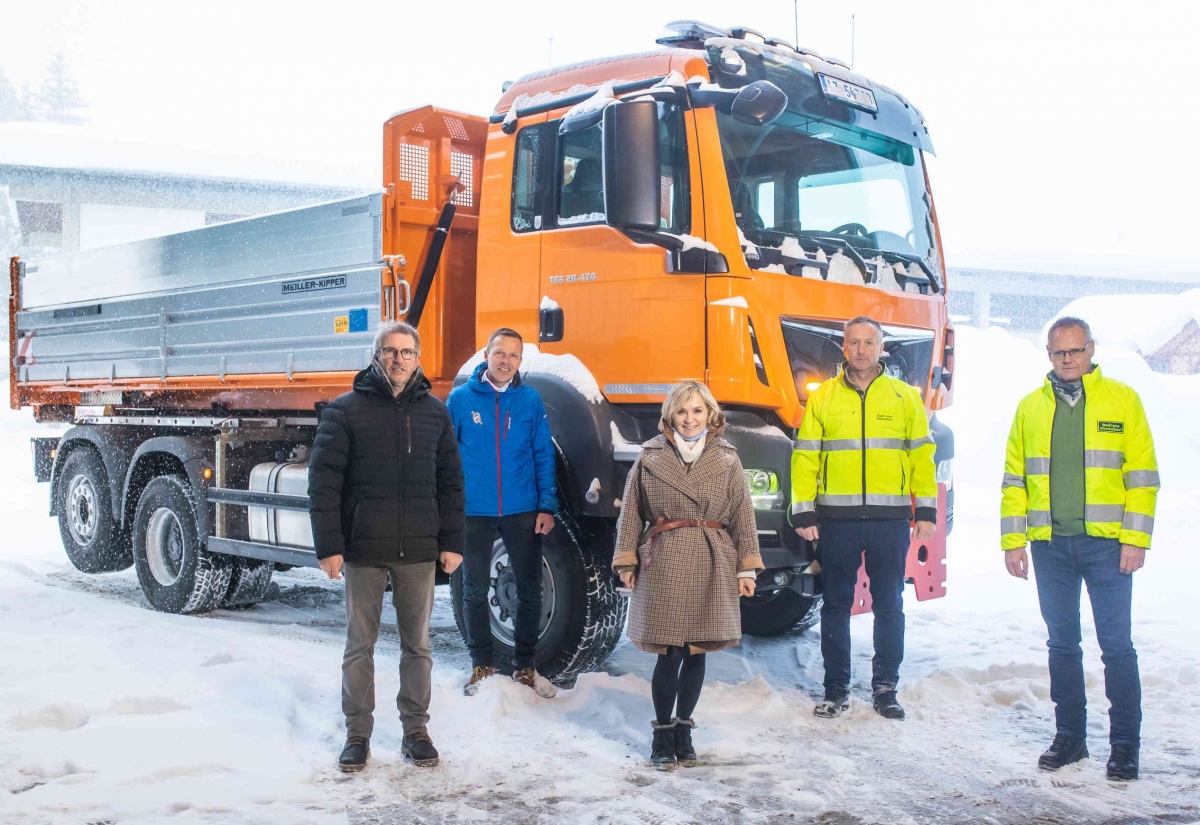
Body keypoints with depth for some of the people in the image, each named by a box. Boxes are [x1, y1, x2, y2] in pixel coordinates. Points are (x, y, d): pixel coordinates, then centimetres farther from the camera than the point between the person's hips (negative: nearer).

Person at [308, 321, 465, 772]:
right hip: (363, 549, -2)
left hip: (418, 550, 2)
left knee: (417, 644, 10)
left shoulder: (434, 412, 8)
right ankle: (358, 733, 19)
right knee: (360, 645, 7)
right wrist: (329, 546, -10)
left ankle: (415, 728, 23)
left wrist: (451, 542, 4)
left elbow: (450, 482, 10)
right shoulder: (346, 410, -1)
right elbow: (323, 481, -4)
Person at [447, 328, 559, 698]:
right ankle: (481, 664, 24)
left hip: (522, 512, 1)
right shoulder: (461, 398, -1)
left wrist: (547, 505, -3)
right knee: (475, 591, 8)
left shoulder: (531, 400, 1)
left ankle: (525, 666, 21)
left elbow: (544, 456, 4)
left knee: (530, 590, 7)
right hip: (474, 511, -1)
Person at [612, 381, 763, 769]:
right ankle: (663, 734, 12)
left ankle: (683, 730, 24)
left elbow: (743, 516, 6)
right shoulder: (650, 458, 3)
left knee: (696, 654, 7)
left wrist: (746, 567, 3)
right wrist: (626, 562, 2)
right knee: (670, 655, -4)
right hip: (664, 565, -2)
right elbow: (631, 512, 6)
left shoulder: (727, 460, 6)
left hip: (712, 568, 2)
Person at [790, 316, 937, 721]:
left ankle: (885, 688, 17)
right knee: (836, 606, 6)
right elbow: (805, 456, 4)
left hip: (890, 519, 0)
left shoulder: (905, 397, 9)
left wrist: (926, 510, 2)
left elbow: (922, 455, 9)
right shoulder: (822, 398, 7)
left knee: (889, 607, 6)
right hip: (837, 519, 0)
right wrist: (803, 512, -3)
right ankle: (836, 689, 16)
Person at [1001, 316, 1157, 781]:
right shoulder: (1030, 407, 10)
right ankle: (1069, 736, 21)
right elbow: (1014, 479, 11)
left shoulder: (1121, 400, 3)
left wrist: (1135, 539, -9)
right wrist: (1013, 541, 3)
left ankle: (1124, 744, 10)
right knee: (1062, 643, 10)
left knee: (1116, 645, 0)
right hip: (1049, 544, 3)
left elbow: (1141, 475, -1)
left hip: (1106, 542, -3)